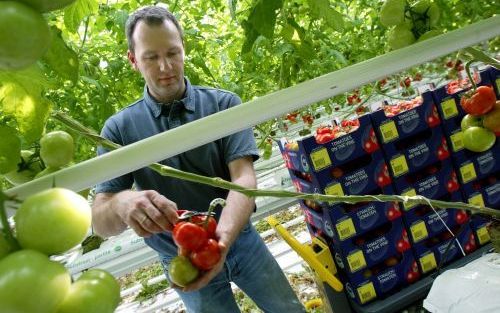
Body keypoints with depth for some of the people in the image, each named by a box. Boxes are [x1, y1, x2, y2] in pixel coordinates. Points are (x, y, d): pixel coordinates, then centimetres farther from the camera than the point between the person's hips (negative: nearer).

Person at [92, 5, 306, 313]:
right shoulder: (119, 128, -8)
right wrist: (123, 203, -36)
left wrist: (223, 236, -38)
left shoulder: (224, 103, -9)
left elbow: (244, 178, -18)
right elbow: (101, 221, -12)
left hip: (241, 240, 1)